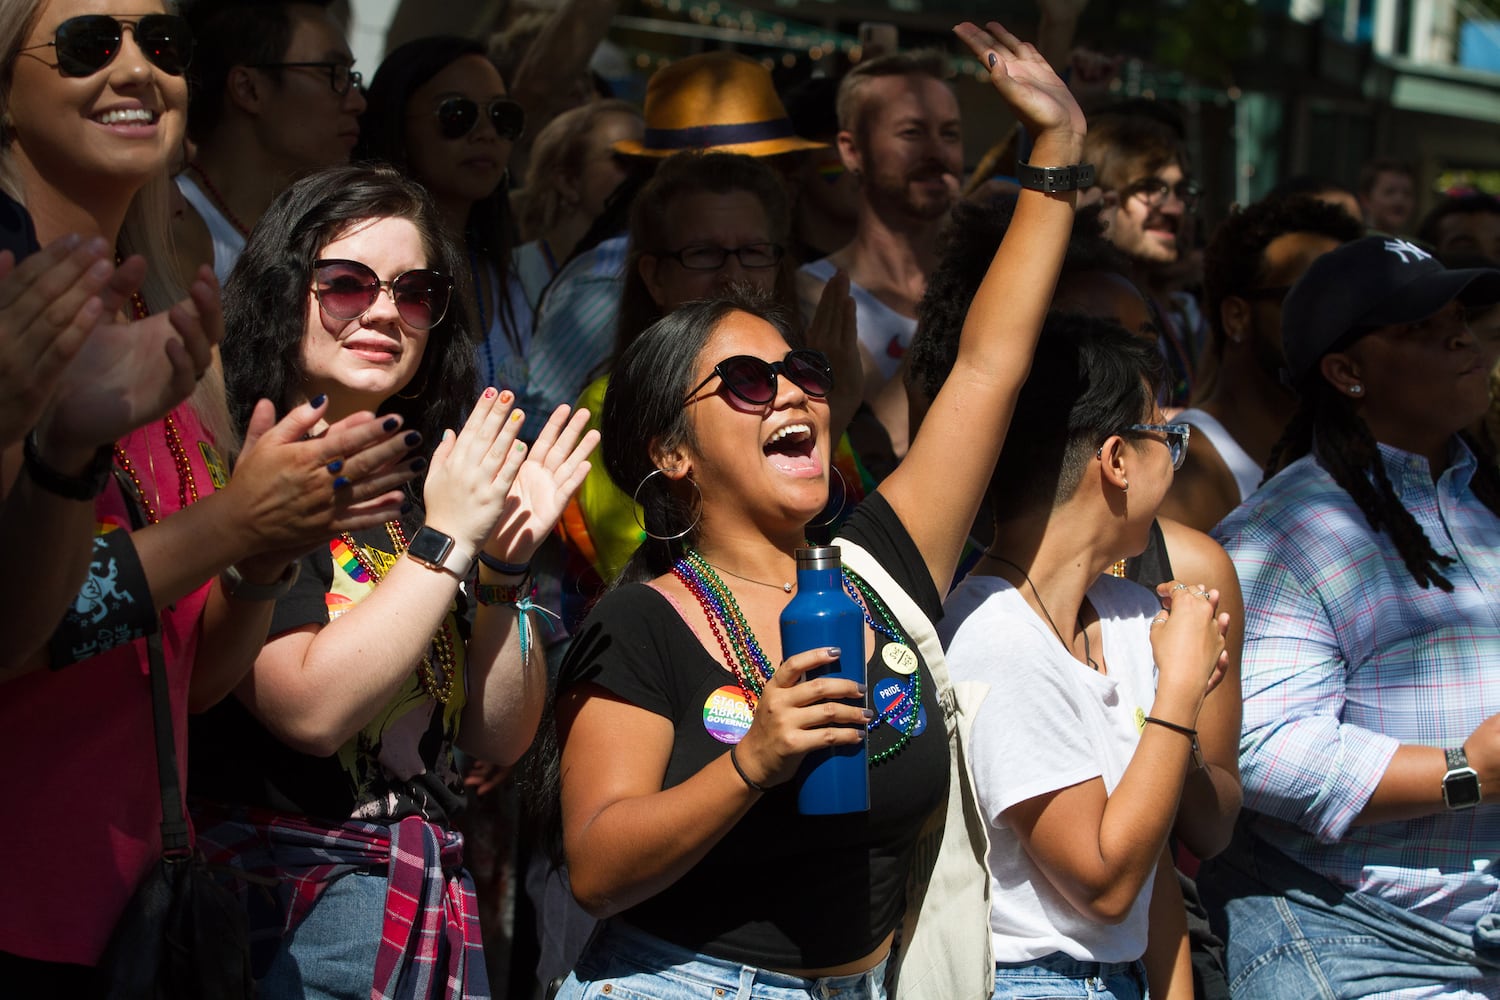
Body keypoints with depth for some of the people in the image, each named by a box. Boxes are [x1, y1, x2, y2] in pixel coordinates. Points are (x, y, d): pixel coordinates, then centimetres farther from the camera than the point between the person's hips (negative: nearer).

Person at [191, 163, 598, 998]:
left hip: (435, 911, 7)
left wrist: (506, 562, -4)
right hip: (285, 916, -6)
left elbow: (500, 736, 9)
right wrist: (446, 541, -14)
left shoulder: (423, 484, 10)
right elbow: (310, 708, -21)